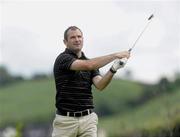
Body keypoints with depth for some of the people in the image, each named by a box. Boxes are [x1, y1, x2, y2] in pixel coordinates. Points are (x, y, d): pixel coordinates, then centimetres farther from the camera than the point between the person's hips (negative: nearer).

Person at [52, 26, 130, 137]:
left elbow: (100, 85, -5)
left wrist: (113, 69, -23)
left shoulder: (89, 61, 14)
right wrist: (115, 55, -23)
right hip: (66, 119, -4)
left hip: (88, 119, 4)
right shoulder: (63, 59, -6)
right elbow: (88, 65, -24)